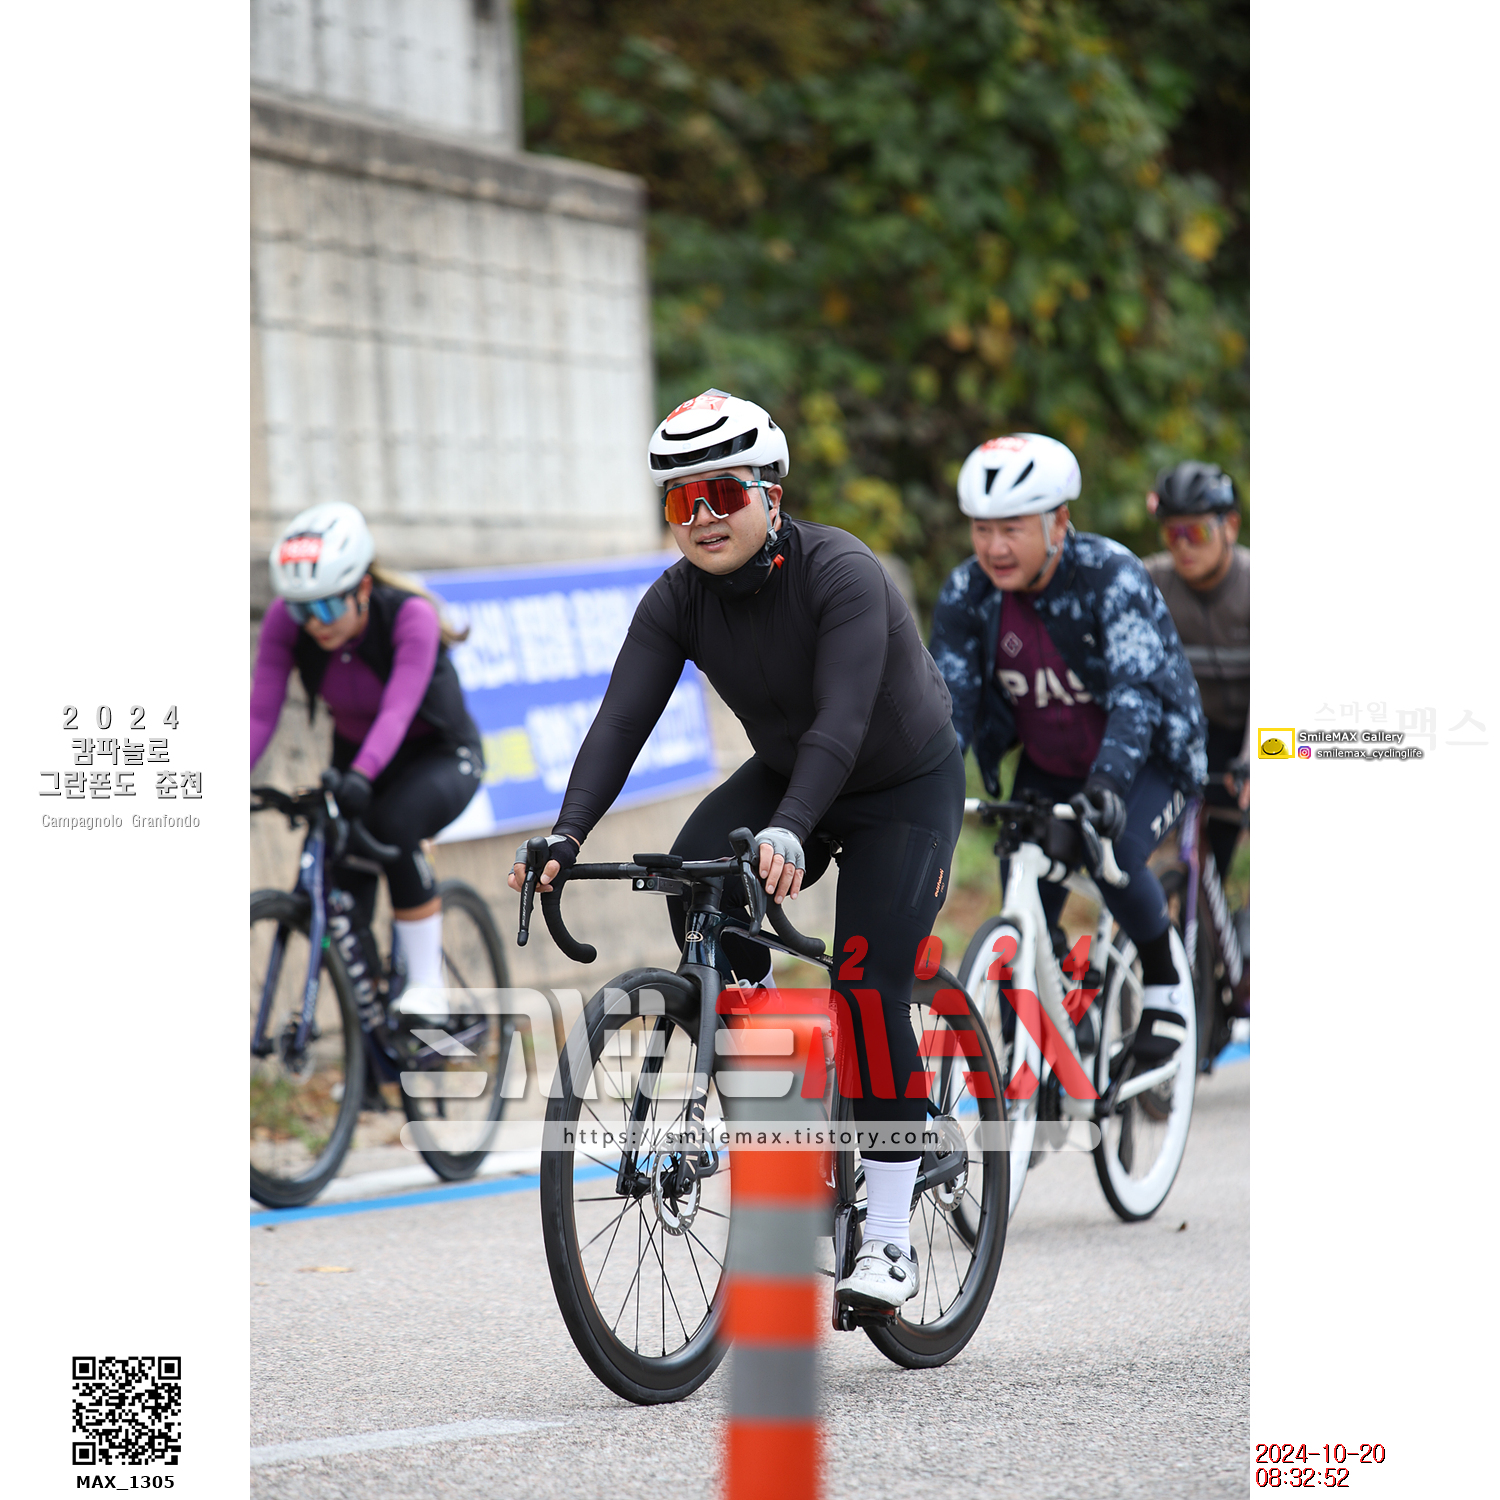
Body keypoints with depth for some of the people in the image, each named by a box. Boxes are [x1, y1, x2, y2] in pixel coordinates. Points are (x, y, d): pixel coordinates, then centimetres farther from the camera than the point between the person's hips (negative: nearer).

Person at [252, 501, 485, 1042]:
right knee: (340, 906, -14)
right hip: (357, 760, 4)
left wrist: (361, 777, -58)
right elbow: (260, 711, -22)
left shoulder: (410, 616, -30)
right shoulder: (285, 621, -18)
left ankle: (424, 984, -22)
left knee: (391, 823, -36)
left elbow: (398, 709, -42)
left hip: (440, 759, -4)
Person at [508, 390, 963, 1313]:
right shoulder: (679, 599, -13)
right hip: (787, 774, 5)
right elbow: (623, 719, -22)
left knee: (871, 989, -17)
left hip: (906, 791, -5)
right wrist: (567, 836, -37)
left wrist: (787, 832, -55)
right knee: (695, 880, -26)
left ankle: (891, 1242, -10)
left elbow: (841, 719, -41)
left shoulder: (841, 574, -29)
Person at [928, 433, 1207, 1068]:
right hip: (1048, 770, 4)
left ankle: (1165, 981, -3)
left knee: (1114, 857, -30)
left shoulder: (1111, 577, -28)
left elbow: (1137, 690, -38)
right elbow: (947, 706, -16)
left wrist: (1110, 781, -54)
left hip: (1147, 761, -4)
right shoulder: (966, 595, -15)